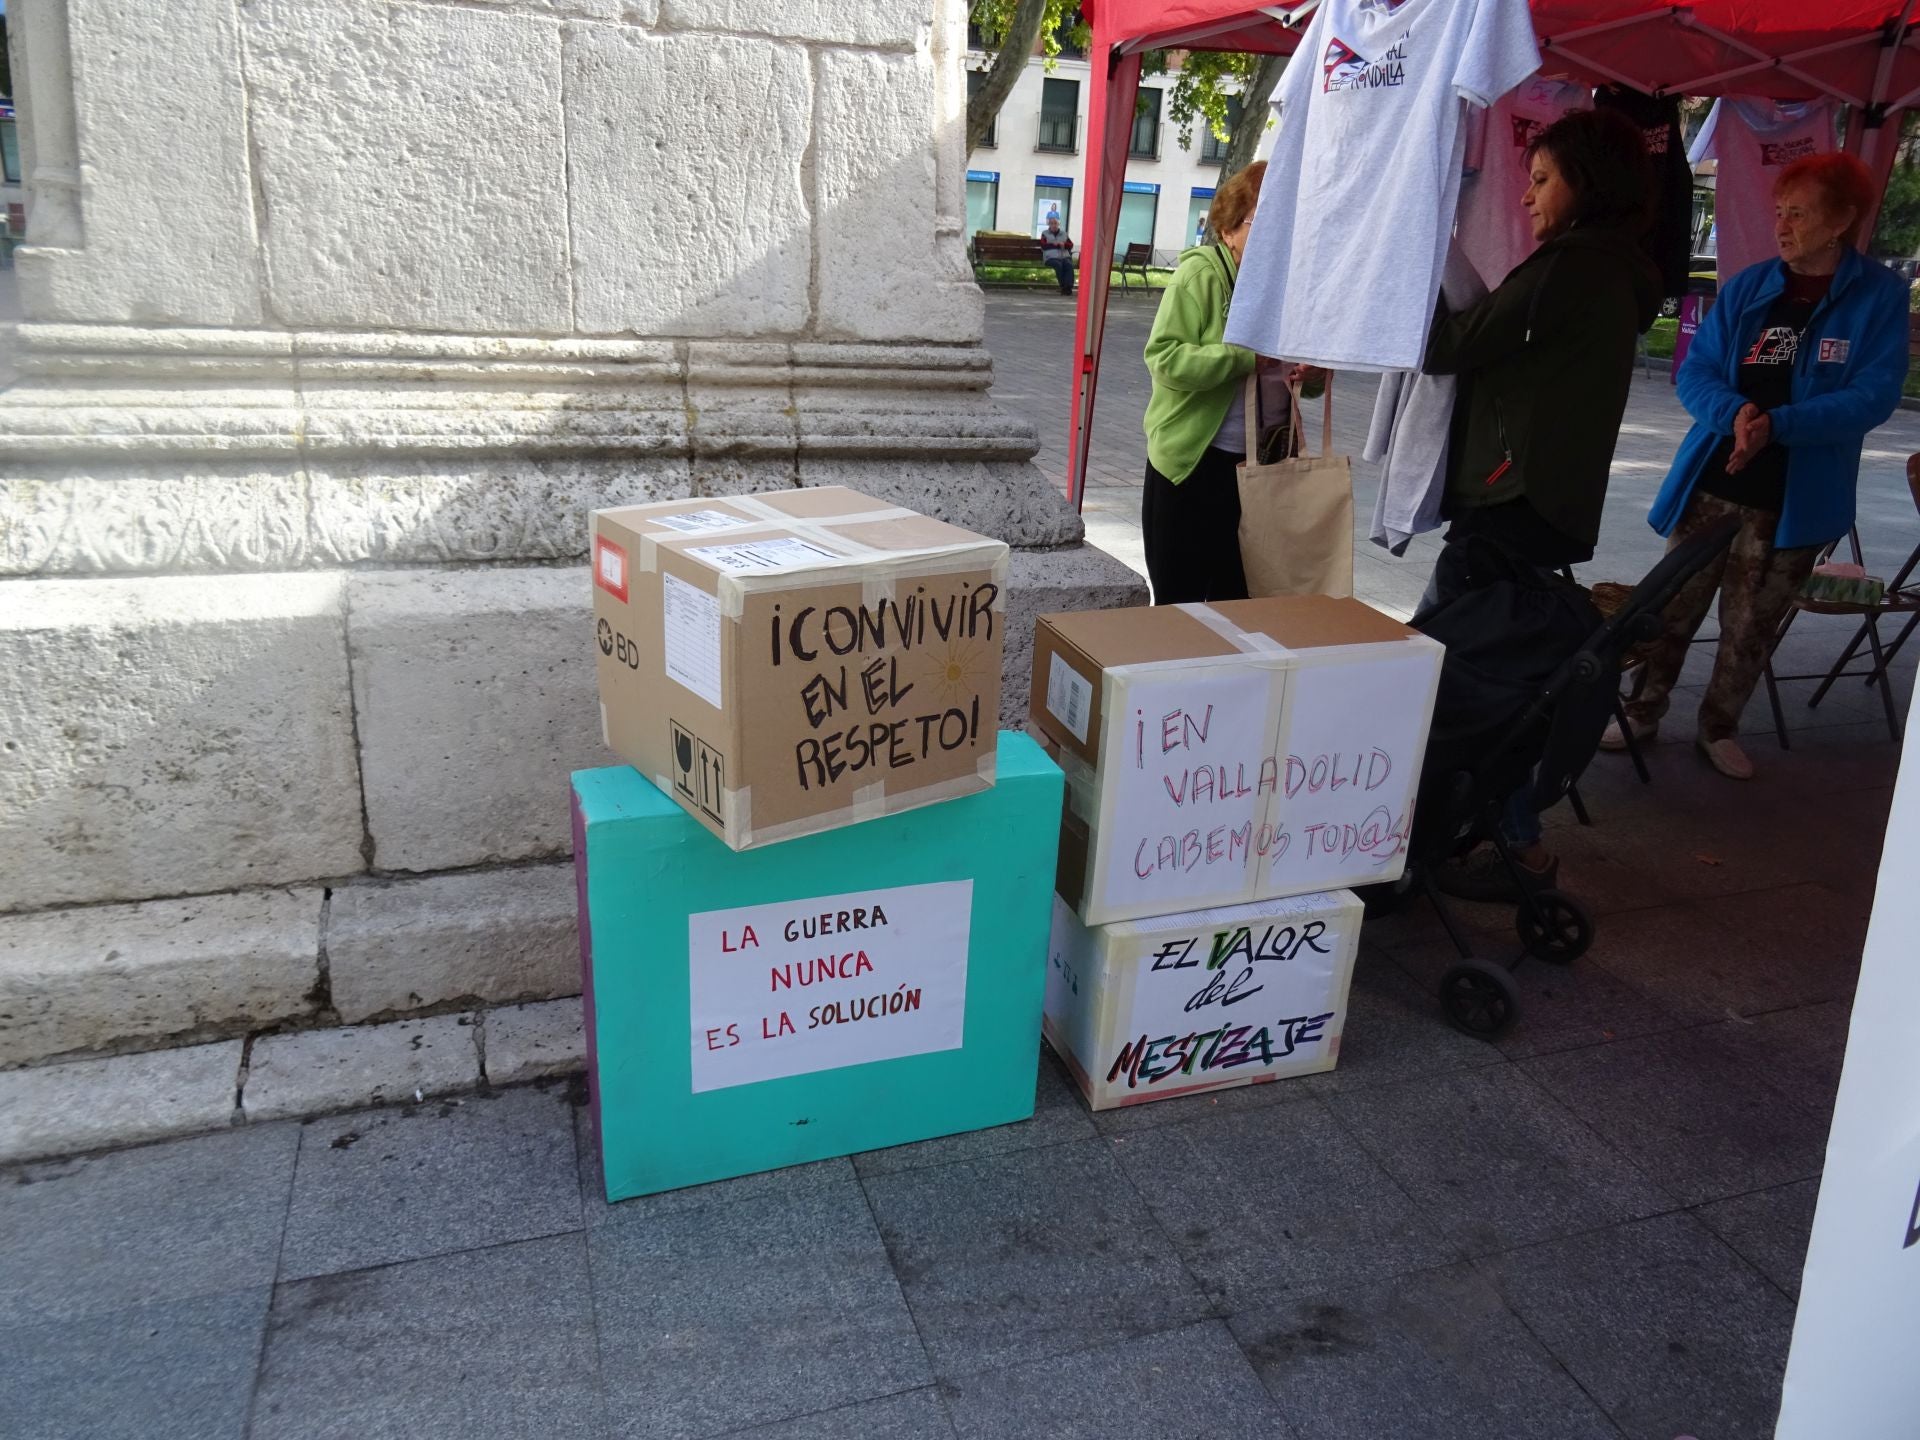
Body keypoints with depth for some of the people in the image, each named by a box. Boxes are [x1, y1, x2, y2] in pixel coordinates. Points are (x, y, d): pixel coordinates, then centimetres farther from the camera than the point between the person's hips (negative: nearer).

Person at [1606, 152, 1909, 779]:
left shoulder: (1880, 296, -4)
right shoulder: (1749, 286, 3)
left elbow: (1873, 395, -12)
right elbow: (1695, 371, 1)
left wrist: (1777, 425, -25)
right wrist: (1736, 413, -20)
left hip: (1794, 498, -2)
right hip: (1710, 481, 2)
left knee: (1751, 624, 10)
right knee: (1672, 607, 7)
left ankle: (1719, 727, 27)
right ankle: (1642, 712, 22)